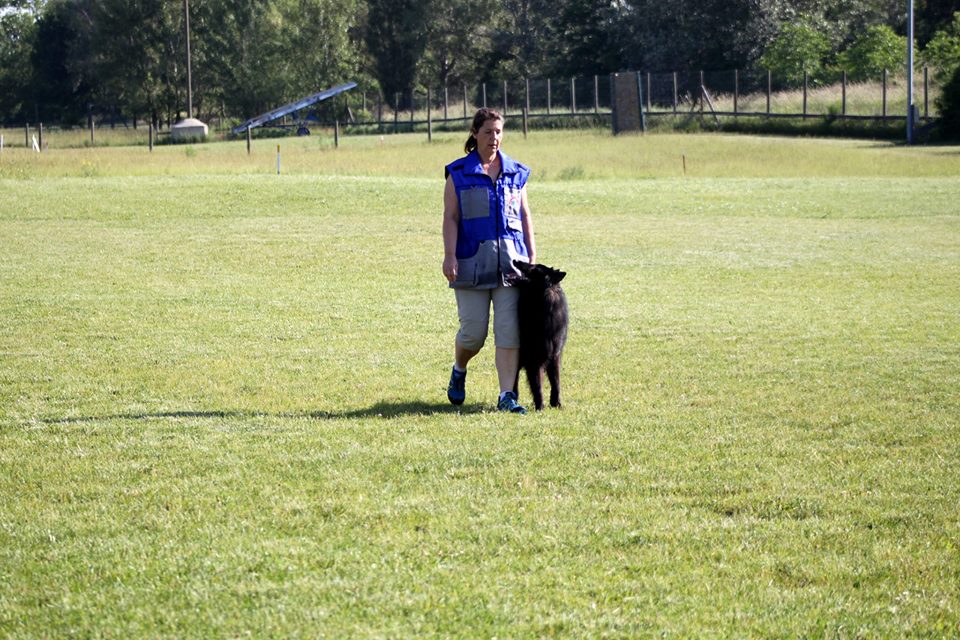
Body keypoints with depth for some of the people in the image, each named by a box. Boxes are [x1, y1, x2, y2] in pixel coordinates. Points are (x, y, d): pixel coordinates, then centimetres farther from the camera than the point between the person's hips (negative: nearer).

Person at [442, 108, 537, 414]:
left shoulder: (516, 172, 12)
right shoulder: (458, 173, 3)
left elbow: (525, 217, 15)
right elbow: (450, 217, -1)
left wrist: (532, 256, 10)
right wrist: (449, 256, -10)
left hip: (511, 259, 2)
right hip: (473, 260, -2)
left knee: (510, 330, -6)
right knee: (473, 331, -1)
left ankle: (507, 395, -5)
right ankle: (459, 371, 30)